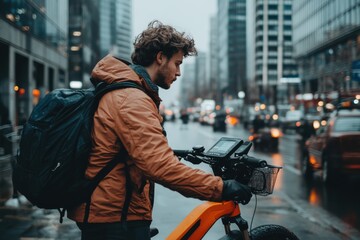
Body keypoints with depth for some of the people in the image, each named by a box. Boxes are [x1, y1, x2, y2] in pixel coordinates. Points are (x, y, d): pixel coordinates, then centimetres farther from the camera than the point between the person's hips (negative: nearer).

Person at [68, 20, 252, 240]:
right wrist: (221, 188, -29)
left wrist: (182, 154, 29)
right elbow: (160, 167, -32)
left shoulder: (118, 91, 15)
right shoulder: (132, 100, -21)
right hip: (116, 219, -11)